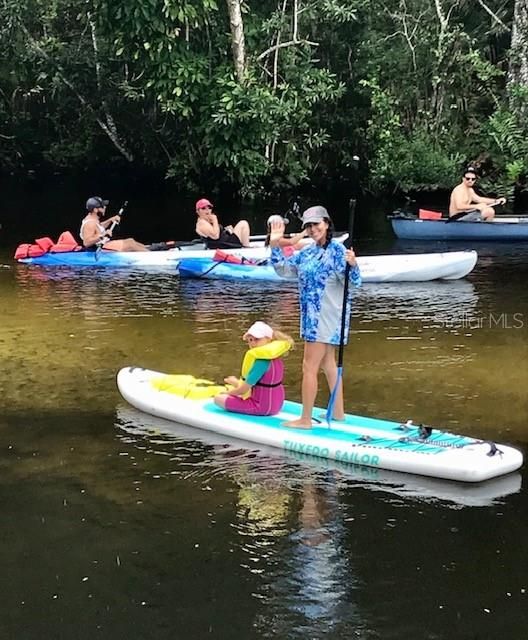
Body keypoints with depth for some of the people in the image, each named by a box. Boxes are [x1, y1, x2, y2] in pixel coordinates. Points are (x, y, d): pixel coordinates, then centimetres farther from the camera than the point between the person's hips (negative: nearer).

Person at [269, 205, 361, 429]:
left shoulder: (336, 250, -15)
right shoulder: (308, 252, 9)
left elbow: (354, 282, -19)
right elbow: (284, 269, 13)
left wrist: (352, 265, -40)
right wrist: (274, 246, 2)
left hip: (327, 317, -9)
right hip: (314, 316, 9)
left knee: (309, 367, -6)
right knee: (327, 364, 18)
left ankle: (306, 419, 1)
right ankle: (338, 412, 30)